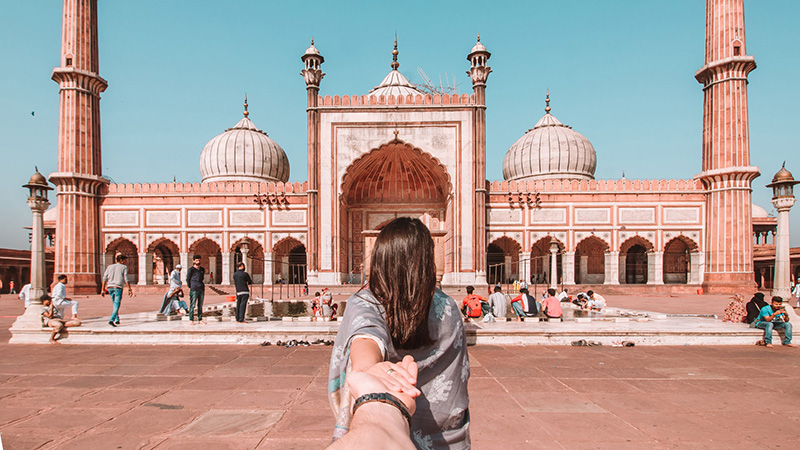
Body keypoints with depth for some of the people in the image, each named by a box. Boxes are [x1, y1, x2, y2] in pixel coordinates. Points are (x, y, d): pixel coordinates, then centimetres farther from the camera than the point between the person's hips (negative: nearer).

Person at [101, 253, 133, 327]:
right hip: (118, 288, -5)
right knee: (117, 305, -5)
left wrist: (103, 290, 7)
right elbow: (126, 279, -8)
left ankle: (117, 320, 24)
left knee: (115, 304, 20)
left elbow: (104, 279, 6)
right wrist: (129, 289, -6)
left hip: (110, 287, 5)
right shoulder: (124, 267, 1)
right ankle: (111, 320, -20)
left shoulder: (109, 267, 13)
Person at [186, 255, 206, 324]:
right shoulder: (191, 270, -3)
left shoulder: (202, 269, 14)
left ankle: (200, 319, 12)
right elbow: (187, 279, 3)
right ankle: (191, 320, 2)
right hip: (194, 290, -5)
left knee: (200, 305, 8)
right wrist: (190, 287, 5)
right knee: (192, 305, -4)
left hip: (201, 289, 5)